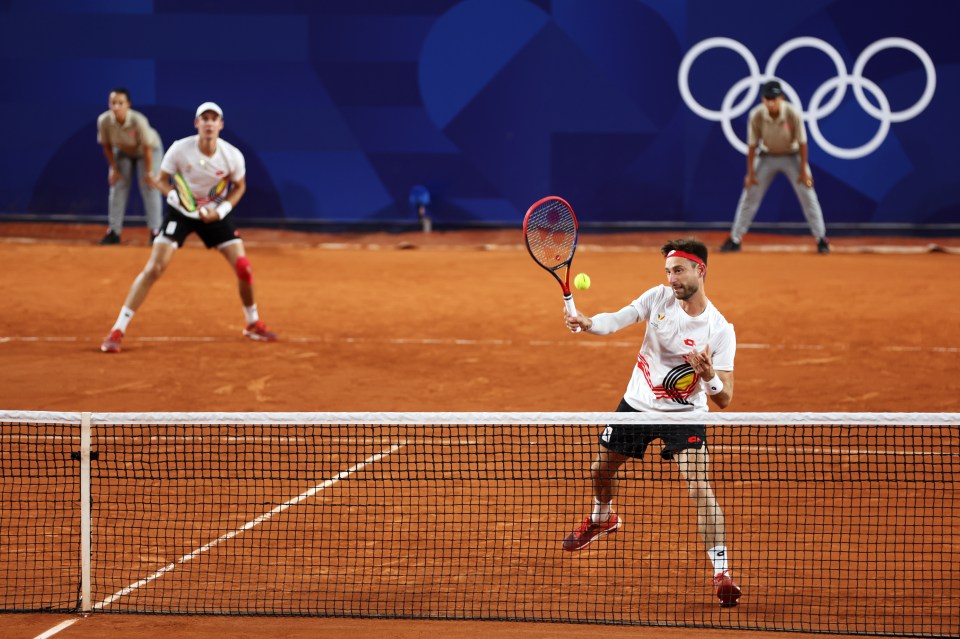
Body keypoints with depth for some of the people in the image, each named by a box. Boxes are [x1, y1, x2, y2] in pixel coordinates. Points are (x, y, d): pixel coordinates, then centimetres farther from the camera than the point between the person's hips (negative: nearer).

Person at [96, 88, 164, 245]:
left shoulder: (138, 120, -39)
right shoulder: (104, 121, -30)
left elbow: (147, 148, -27)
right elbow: (106, 145, -12)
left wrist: (149, 172, -19)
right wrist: (113, 169, -8)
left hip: (150, 149, -3)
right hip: (122, 151, 3)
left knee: (150, 188, -9)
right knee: (117, 188, 0)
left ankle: (155, 230, -2)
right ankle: (114, 231, 7)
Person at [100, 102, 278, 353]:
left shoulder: (233, 156, -17)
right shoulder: (180, 149, -21)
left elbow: (239, 187, 2)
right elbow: (163, 180, -6)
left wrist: (221, 210, -13)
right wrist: (174, 196, -27)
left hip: (214, 213, 2)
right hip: (180, 212, -2)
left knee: (243, 267, -5)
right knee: (154, 268, -16)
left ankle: (253, 323, 22)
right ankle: (118, 330, -13)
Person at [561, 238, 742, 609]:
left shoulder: (720, 331, -19)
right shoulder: (659, 298, -11)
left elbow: (724, 400, -19)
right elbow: (615, 321, -19)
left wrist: (710, 377, -41)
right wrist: (586, 323, -41)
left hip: (684, 413, -4)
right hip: (637, 404, 4)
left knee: (699, 487, -21)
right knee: (601, 470, 19)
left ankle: (722, 573, -15)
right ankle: (602, 519, 54)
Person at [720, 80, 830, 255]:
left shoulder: (793, 114, -28)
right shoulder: (756, 116, -24)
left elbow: (802, 143, -17)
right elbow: (752, 145, -13)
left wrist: (804, 170, -14)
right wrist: (750, 173, -9)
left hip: (792, 156, -1)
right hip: (767, 156, 1)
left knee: (808, 196, -6)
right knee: (749, 195, -1)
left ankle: (821, 239, 3)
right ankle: (735, 239, 8)